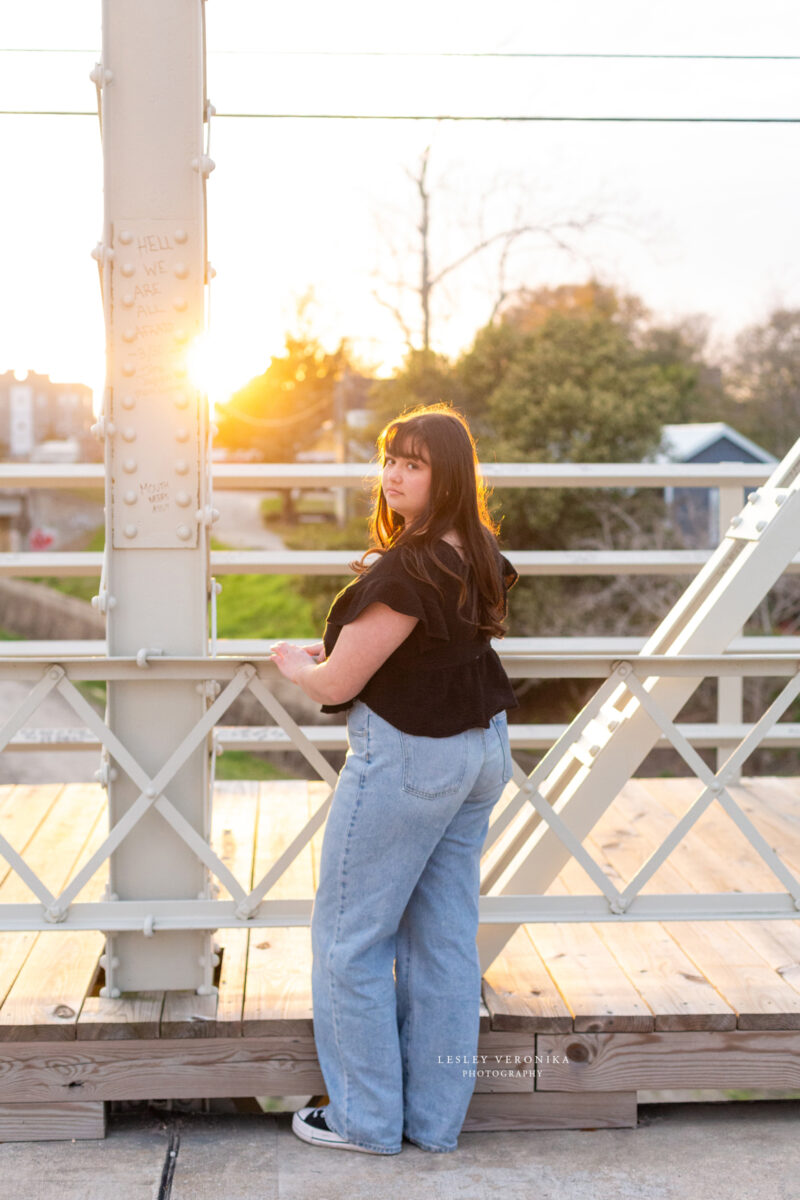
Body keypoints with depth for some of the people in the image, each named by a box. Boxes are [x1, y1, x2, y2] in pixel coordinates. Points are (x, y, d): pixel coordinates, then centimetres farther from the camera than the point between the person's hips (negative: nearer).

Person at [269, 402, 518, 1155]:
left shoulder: (407, 571, -22)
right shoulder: (476, 557, 5)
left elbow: (336, 684, -17)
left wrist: (293, 662, 4)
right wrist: (341, 647, 18)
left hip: (408, 757, -9)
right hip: (480, 750, 9)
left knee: (349, 936, 6)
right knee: (444, 938, 13)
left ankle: (366, 1118, 15)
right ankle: (436, 1119, 22)